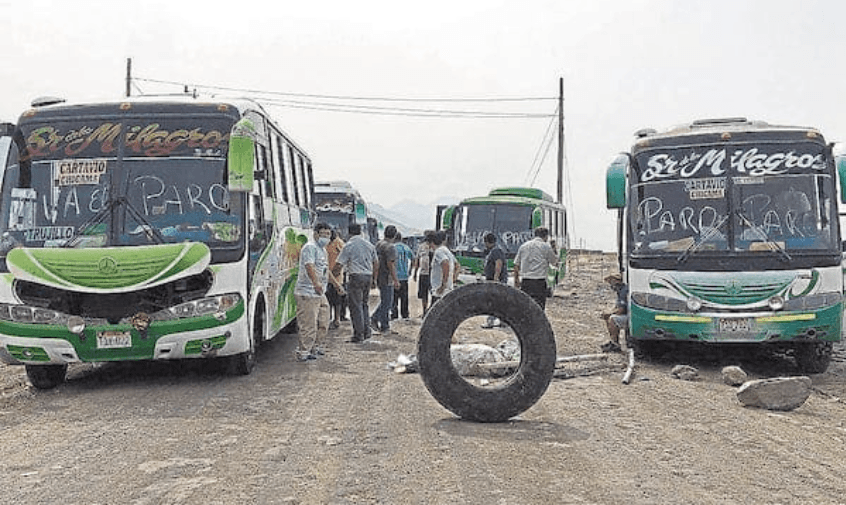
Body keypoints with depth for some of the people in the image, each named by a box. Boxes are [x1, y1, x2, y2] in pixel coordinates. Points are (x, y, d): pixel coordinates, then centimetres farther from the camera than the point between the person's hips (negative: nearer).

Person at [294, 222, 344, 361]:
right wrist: (316, 283, -43)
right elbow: (309, 266, -28)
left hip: (320, 293, 10)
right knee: (309, 325, -9)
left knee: (323, 323, 16)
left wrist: (337, 284, 36)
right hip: (308, 293, -10)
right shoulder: (310, 247, -12)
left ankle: (316, 348, 29)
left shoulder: (322, 249, 21)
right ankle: (303, 352, -3)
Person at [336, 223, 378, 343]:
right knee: (363, 304, 17)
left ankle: (358, 335, -3)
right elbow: (375, 262, 17)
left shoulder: (349, 245, -6)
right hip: (368, 276, 6)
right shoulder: (369, 244, 12)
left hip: (355, 276, -6)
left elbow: (340, 264, -7)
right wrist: (374, 278, 25)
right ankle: (366, 331, 17)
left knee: (355, 306, -2)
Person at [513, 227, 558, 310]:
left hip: (525, 282, 4)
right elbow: (555, 262, 8)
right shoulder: (545, 246, -2)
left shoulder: (523, 246, 11)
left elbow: (516, 265, 13)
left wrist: (516, 280, 21)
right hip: (539, 283, -4)